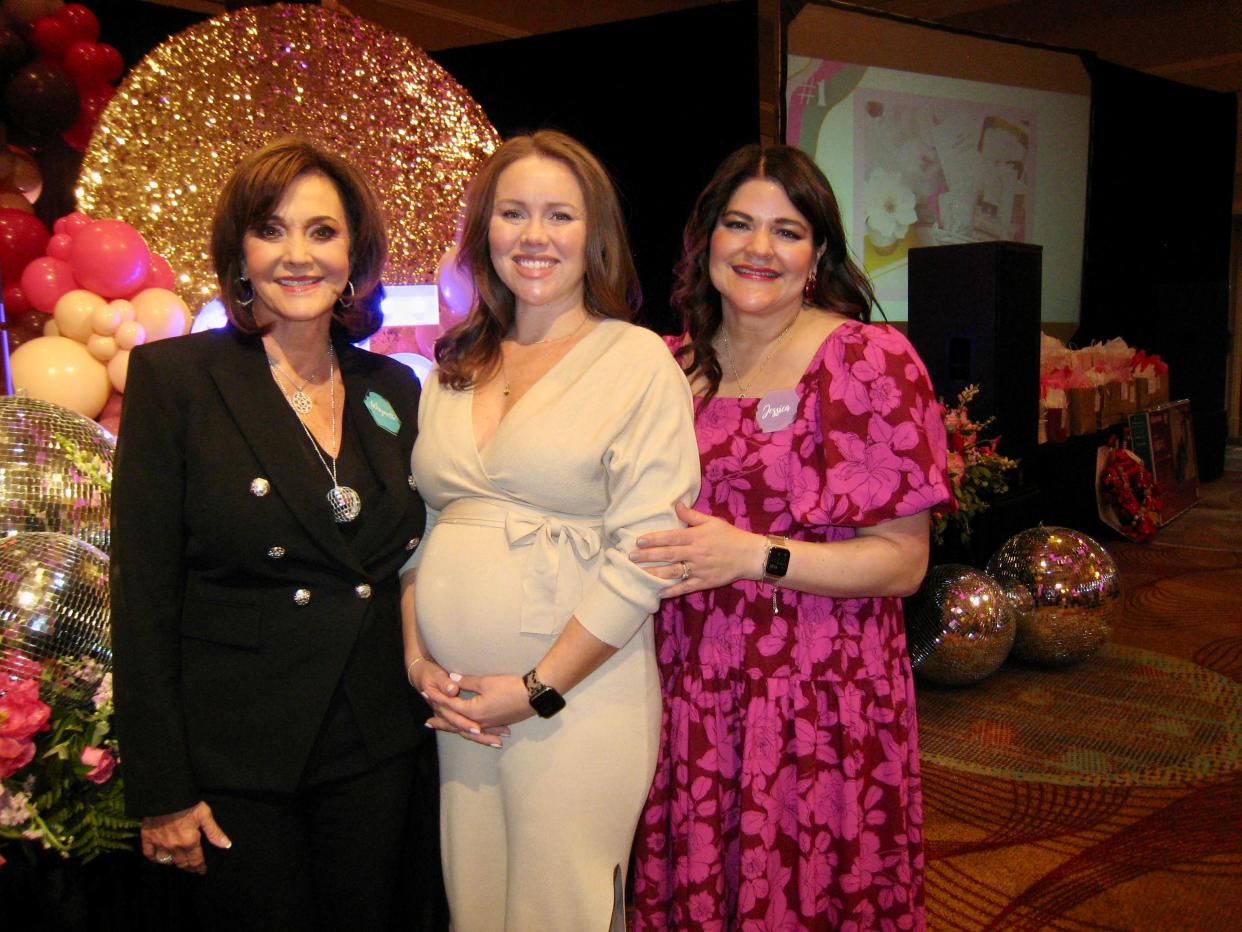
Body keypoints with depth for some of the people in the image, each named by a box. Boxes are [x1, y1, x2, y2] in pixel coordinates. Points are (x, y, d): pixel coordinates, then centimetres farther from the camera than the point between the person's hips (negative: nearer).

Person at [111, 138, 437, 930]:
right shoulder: (173, 377, -7)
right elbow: (144, 594, -9)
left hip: (375, 747, 4)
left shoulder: (395, 389, 5)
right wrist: (162, 791, -9)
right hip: (235, 758, -3)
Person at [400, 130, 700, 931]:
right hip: (455, 703, 5)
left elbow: (644, 554, -13)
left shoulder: (638, 361, -7)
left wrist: (538, 689, -13)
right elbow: (419, 524, 14)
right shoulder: (456, 368, 10)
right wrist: (417, 653, 0)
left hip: (575, 703, -4)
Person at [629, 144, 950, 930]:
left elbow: (903, 562, -10)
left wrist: (752, 555, -20)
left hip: (819, 706, -4)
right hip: (688, 691, 4)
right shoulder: (674, 363, 6)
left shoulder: (870, 360, -8)